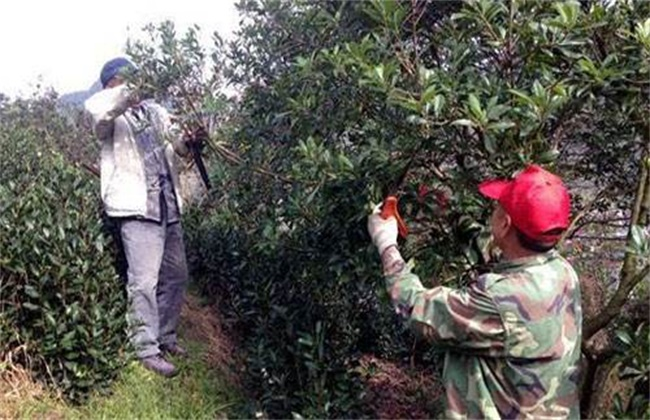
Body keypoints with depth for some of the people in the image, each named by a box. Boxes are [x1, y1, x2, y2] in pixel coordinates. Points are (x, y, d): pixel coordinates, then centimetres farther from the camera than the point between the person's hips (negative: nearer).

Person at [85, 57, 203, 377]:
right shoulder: (112, 119, -2)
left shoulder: (155, 111, 16)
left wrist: (188, 142, -4)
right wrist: (123, 96, -40)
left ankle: (166, 337, 26)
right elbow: (95, 108, -26)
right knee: (144, 281, -8)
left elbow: (176, 148, 17)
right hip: (136, 208, -6)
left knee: (176, 276, 12)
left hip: (168, 206, 7)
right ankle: (147, 349, 0)